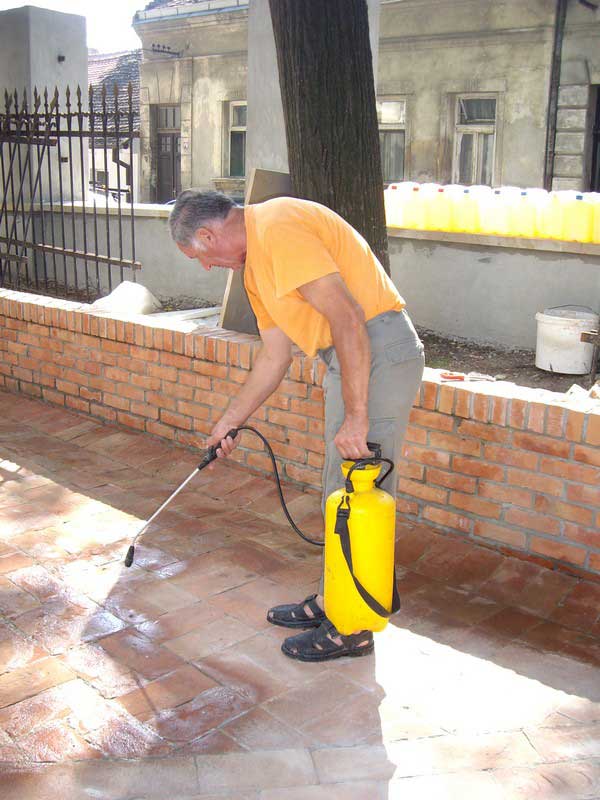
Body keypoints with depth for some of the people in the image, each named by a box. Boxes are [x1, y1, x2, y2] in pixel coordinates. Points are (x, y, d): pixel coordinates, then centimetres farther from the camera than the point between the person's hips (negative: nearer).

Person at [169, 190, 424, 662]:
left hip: (379, 350, -11)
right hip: (348, 357, 11)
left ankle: (352, 629, 10)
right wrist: (229, 423, 22)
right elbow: (275, 357, 21)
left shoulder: (277, 227, -16)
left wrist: (355, 417, -24)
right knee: (340, 493, 17)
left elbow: (348, 320, -24)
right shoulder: (254, 260, 17)